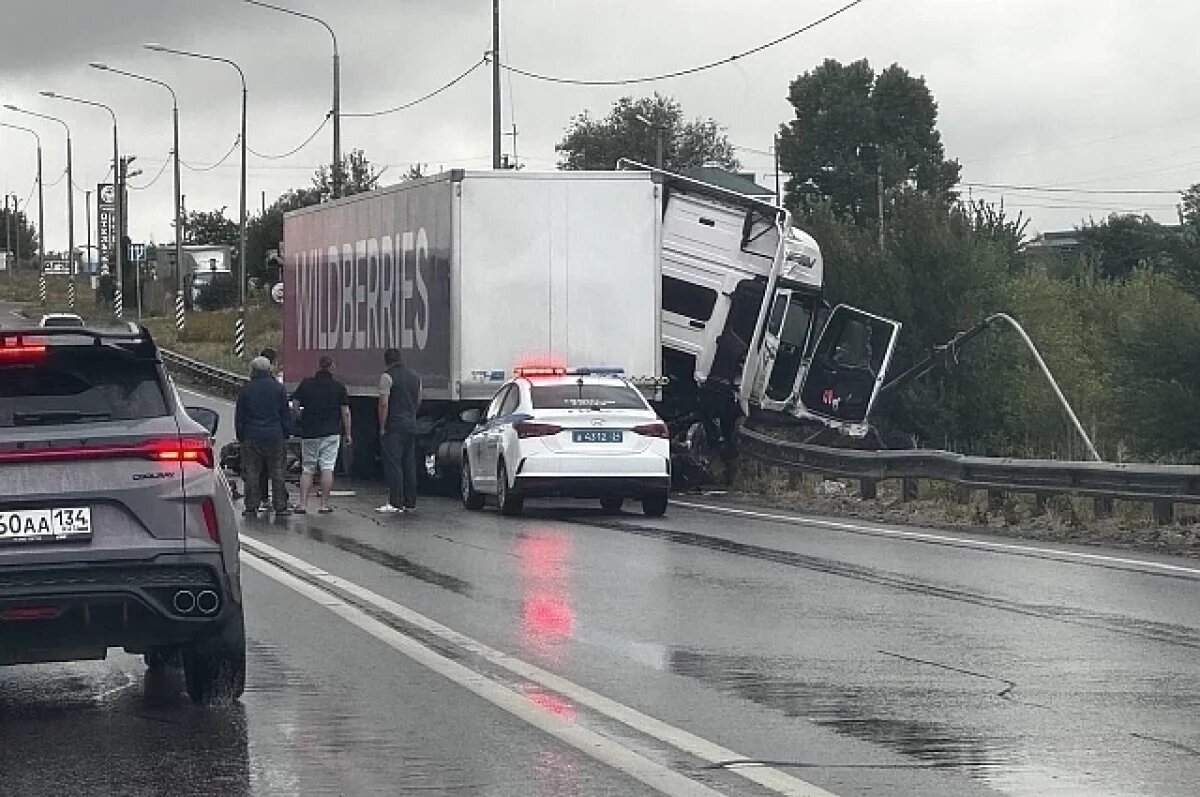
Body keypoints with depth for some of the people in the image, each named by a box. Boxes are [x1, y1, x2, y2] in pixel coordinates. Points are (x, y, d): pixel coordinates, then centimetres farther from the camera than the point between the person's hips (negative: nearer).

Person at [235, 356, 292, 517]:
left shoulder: (246, 390, 1)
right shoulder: (279, 389, 3)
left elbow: (239, 417, 4)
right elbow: (286, 415, 7)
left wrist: (240, 437, 12)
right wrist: (285, 435, 14)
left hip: (252, 437, -1)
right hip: (275, 437, 1)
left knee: (252, 473, 3)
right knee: (277, 473, 4)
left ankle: (251, 508, 1)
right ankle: (280, 507, 2)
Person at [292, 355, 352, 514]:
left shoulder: (305, 384, 5)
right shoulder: (339, 387, 2)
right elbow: (345, 412, 0)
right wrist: (347, 434, 7)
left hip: (308, 433, 2)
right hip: (331, 433, -2)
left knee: (307, 469, 8)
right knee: (327, 468, -2)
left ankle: (303, 503, 1)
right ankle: (324, 504, -5)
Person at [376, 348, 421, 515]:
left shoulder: (387, 376, -9)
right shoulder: (415, 376, 13)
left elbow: (384, 404, -14)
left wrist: (382, 427, -10)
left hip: (394, 426, -7)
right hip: (411, 425, 7)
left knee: (393, 464, -7)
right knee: (409, 465, 11)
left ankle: (395, 504, -12)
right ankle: (410, 502, 13)